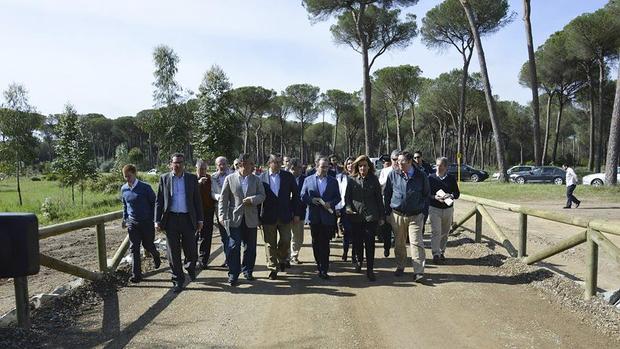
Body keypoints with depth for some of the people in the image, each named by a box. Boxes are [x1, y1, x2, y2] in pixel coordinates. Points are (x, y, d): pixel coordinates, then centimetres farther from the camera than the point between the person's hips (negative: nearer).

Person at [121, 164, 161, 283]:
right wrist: (124, 219, 13)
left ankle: (156, 257, 43)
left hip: (146, 222, -3)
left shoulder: (145, 187, -12)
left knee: (148, 245, 9)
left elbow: (154, 202, -4)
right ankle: (136, 275, 4)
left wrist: (154, 220, -5)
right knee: (134, 249, 0)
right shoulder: (123, 189, 3)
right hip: (132, 223, 4)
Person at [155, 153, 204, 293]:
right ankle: (178, 280, 20)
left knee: (191, 251, 3)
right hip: (171, 219, 0)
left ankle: (190, 268, 35)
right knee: (173, 253, 6)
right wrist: (158, 221, -1)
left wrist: (200, 219, 3)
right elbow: (159, 201, 5)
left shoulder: (192, 178, 4)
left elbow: (197, 200, 6)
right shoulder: (164, 178, 5)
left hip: (188, 219, 0)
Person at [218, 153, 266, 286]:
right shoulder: (230, 179, 0)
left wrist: (252, 199, -15)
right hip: (234, 218, -3)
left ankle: (248, 271, 25)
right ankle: (233, 274, 6)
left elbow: (262, 196, 4)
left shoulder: (256, 180, 7)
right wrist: (222, 215, -8)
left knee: (250, 247, 10)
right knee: (233, 247, -4)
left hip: (251, 219, 3)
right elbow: (223, 199, -1)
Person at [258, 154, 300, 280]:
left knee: (286, 240, 2)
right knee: (270, 243, 6)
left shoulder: (288, 176, 2)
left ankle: (282, 260, 31)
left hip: (285, 215, 1)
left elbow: (295, 195, 5)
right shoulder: (262, 177, -1)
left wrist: (296, 213, 2)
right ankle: (273, 268, 19)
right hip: (268, 216, -1)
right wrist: (258, 216, -1)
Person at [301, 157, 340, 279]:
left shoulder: (333, 181, 6)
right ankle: (319, 264, 28)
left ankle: (324, 270, 2)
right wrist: (312, 200, -14)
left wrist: (330, 203, -12)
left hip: (327, 217, -1)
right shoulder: (308, 180, 5)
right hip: (314, 216, 1)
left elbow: (337, 197, 7)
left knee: (325, 243, -2)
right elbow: (303, 196, 5)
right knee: (316, 242, 12)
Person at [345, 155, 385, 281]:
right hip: (356, 216, 1)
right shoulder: (352, 180, 4)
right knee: (357, 241, 12)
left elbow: (379, 199, 7)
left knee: (370, 243, -4)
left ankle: (370, 270, 5)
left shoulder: (374, 180, 4)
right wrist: (348, 207, -12)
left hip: (371, 216, -1)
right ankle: (359, 261, 40)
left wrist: (381, 216, 6)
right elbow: (347, 196, 6)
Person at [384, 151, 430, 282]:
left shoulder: (421, 176, -3)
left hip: (415, 216, -2)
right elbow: (386, 193, 9)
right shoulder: (393, 175, -1)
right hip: (397, 215, 2)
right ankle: (400, 267, 27)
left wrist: (422, 209, 5)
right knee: (399, 243, 11)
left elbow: (426, 194, 10)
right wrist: (388, 211, 8)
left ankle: (418, 271, -3)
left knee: (416, 242, -7)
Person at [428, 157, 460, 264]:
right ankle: (436, 254, -7)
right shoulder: (431, 178, -2)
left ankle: (442, 252, 25)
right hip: (434, 209, -3)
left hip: (448, 209, 3)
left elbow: (457, 193, 6)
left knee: (445, 233, 11)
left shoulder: (451, 178, 5)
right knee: (436, 232, -9)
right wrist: (435, 197, -21)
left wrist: (450, 196, -16)